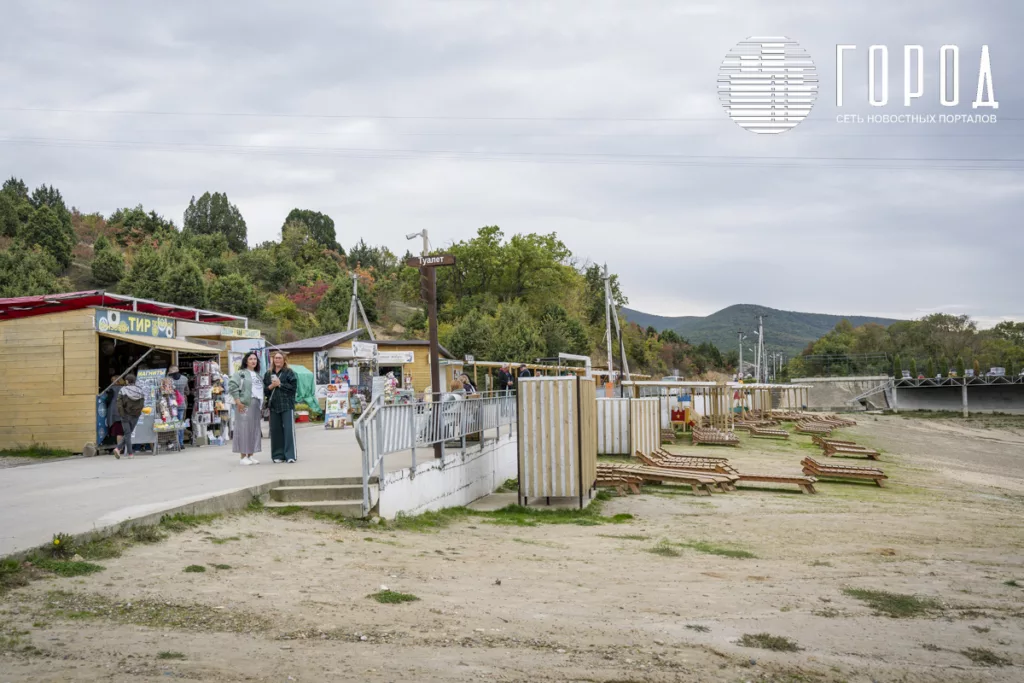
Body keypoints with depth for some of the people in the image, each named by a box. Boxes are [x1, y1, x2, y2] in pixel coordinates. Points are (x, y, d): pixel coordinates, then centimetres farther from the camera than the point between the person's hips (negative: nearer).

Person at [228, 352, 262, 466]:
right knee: (244, 430, -6)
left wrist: (262, 406, 15)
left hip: (256, 406, 8)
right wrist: (238, 402, -17)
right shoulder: (240, 373, -3)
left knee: (255, 431, 7)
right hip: (245, 406, -8)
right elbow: (232, 386, -13)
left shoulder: (258, 375, 21)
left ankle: (250, 456, 14)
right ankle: (243, 457, -2)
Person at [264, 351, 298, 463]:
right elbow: (264, 388, 12)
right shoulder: (268, 374, 13)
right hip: (273, 405, 4)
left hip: (287, 405, -4)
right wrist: (271, 386, -7)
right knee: (275, 430, 5)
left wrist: (280, 384, -10)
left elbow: (294, 386, -7)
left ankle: (290, 455, -5)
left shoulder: (289, 372, 1)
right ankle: (278, 455, 12)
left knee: (289, 430, -7)